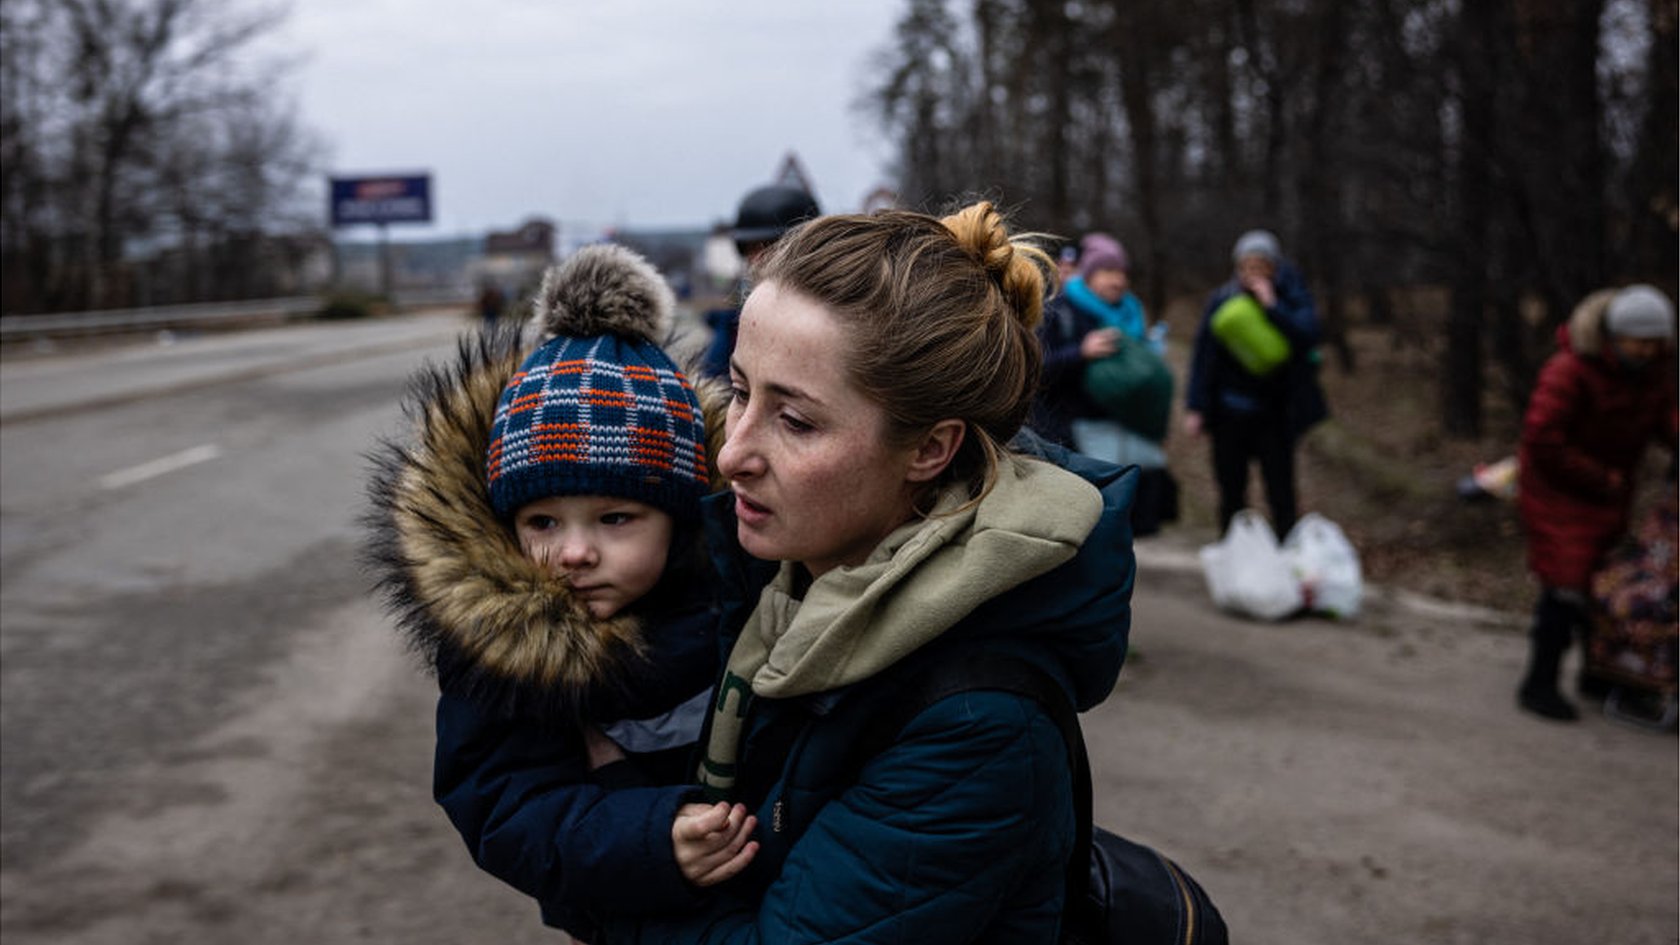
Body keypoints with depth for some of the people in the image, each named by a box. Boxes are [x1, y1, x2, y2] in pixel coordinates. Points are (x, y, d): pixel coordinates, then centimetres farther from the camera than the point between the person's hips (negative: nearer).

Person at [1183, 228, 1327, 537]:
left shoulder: (1292, 297, -2)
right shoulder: (1222, 301, 0)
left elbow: (1308, 336, -18)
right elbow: (1203, 356, 1)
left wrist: (1272, 306, -20)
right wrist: (1195, 407, -4)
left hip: (1275, 414, -1)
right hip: (1230, 414, 2)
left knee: (1281, 494, 0)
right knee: (1231, 492, 9)